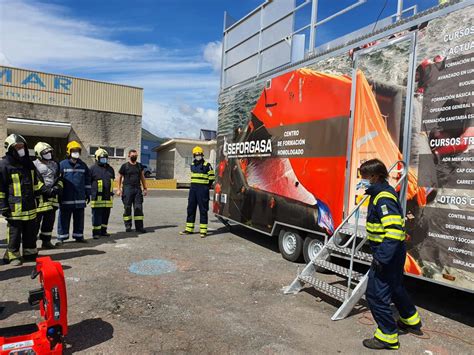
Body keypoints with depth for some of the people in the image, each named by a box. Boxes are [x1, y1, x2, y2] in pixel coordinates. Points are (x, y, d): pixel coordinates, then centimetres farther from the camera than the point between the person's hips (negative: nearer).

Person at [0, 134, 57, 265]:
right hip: (15, 208, -6)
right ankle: (13, 256, 17)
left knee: (30, 231, 15)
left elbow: (36, 182, 17)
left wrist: (47, 191, 2)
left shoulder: (28, 163, 12)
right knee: (15, 233, 3)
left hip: (30, 206, 6)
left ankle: (30, 253, 28)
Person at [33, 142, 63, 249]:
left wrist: (59, 186, 4)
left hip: (52, 196, 7)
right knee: (36, 220, -2)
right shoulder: (35, 165, -6)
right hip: (39, 197, -7)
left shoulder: (54, 164, 16)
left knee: (50, 219, 12)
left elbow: (59, 178, 23)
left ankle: (46, 240, 22)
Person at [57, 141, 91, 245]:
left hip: (80, 198, 3)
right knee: (64, 218, 3)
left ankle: (79, 236, 20)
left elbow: (87, 181, 14)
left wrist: (88, 194, 13)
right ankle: (61, 237, 12)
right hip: (66, 198, -3)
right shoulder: (62, 165, -2)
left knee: (79, 218, 10)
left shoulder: (83, 165, 10)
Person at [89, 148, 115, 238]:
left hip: (108, 197, 5)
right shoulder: (92, 169, -2)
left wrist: (112, 194, 22)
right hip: (97, 197, -5)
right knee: (97, 215, -3)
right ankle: (96, 232, 4)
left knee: (106, 215, 10)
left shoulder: (110, 169, 15)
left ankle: (103, 231, 21)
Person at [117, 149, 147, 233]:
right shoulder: (125, 166, 3)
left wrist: (145, 188, 14)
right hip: (127, 188, -3)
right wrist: (119, 189, -1)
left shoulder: (139, 166, 15)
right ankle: (128, 226, 11)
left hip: (137, 189, 3)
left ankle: (139, 226, 2)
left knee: (138, 208, 0)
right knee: (127, 208, 1)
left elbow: (142, 177, 19)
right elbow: (119, 177, 6)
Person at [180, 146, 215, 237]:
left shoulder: (207, 165, -4)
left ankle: (203, 230, 1)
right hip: (193, 188, 6)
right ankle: (189, 229, 18)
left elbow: (212, 177, -1)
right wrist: (195, 185, 14)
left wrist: (206, 186, 1)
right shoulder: (192, 165, 14)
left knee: (203, 209, -3)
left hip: (202, 189, -6)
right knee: (191, 208, 9)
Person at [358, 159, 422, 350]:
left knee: (376, 293, 0)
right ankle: (411, 320, 49)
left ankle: (387, 336, 16)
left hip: (387, 254, -11)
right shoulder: (380, 193, 9)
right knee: (394, 287, 28)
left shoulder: (383, 198, -23)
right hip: (392, 253, 11)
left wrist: (382, 258, -28)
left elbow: (394, 231, -31)